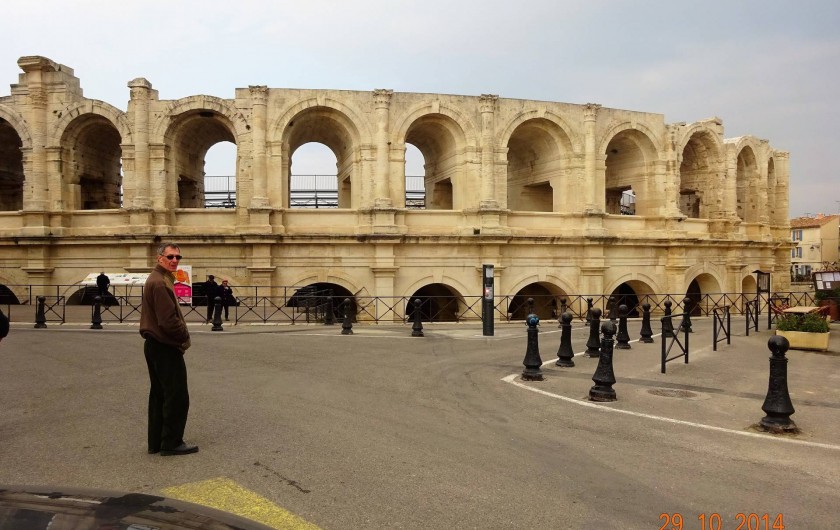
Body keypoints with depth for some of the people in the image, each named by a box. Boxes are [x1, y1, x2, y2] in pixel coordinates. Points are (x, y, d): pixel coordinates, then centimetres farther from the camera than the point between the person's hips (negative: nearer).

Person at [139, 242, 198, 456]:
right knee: (177, 397, -2)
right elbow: (169, 320, -24)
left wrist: (181, 334, 10)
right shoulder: (160, 283, -19)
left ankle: (156, 442, 24)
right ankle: (172, 443, 6)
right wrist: (185, 336, -9)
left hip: (155, 345, 11)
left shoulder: (156, 279, 16)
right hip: (166, 348, -11)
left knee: (159, 395, 16)